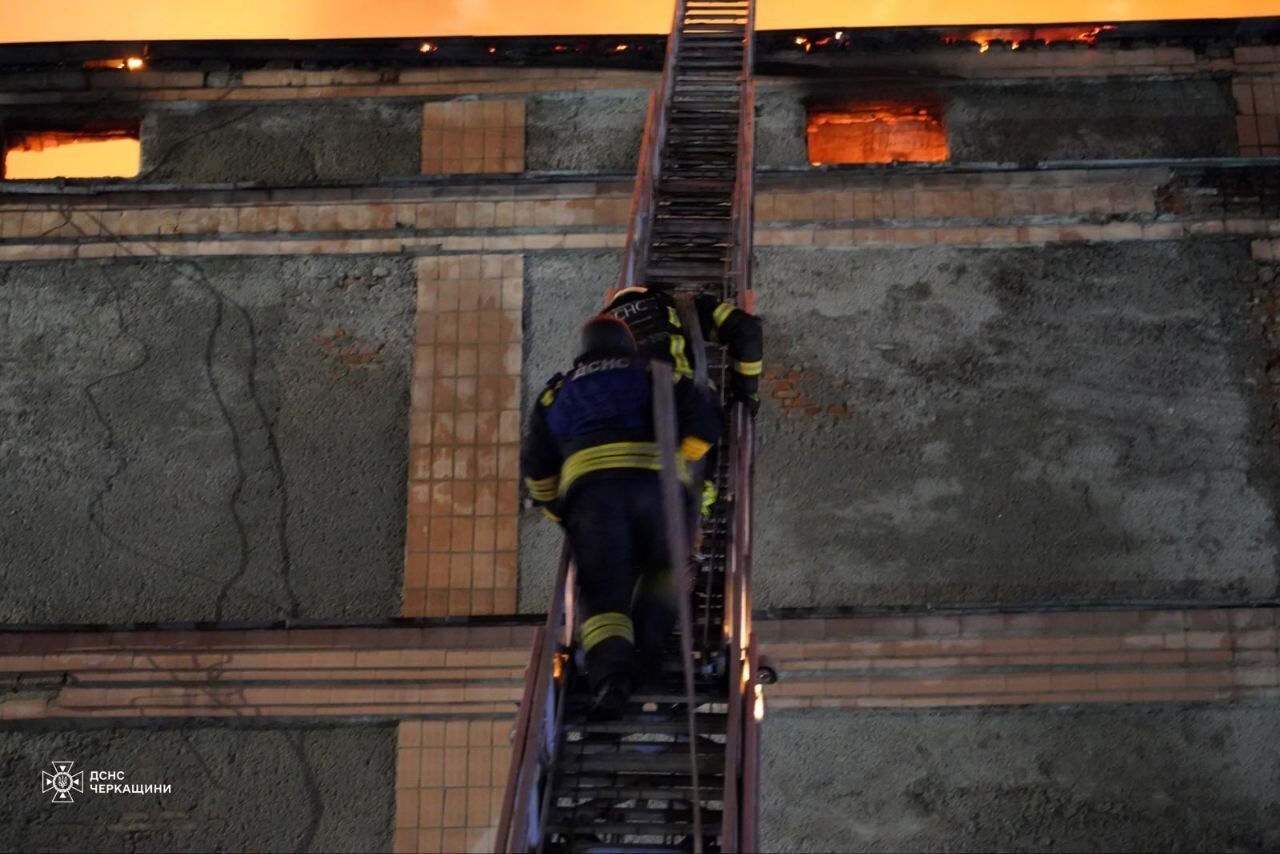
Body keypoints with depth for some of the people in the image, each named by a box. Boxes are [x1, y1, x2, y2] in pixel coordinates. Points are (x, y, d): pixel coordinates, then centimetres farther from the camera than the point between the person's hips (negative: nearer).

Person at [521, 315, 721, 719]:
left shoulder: (558, 391, 29)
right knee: (666, 567, 25)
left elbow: (536, 465, 27)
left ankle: (610, 674, -26)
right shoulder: (654, 375, 25)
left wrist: (558, 511, 37)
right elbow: (705, 418, 13)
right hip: (655, 484, 0)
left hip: (589, 489, 0)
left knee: (602, 590, -2)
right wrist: (678, 461, 25)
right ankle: (652, 627, -1)